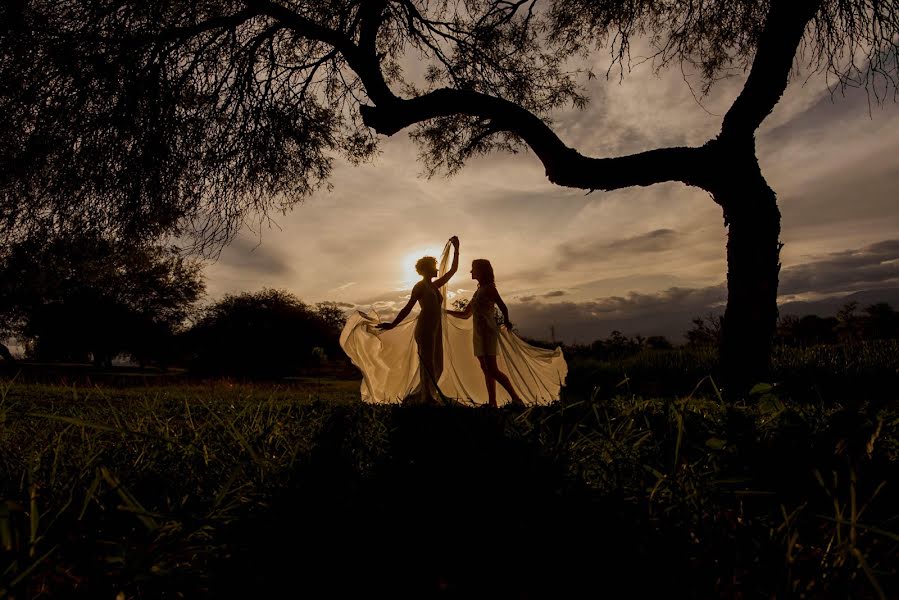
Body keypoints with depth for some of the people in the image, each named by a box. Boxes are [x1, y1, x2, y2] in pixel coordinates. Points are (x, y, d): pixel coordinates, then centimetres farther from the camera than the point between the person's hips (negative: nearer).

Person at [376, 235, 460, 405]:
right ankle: (427, 400, -8)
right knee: (428, 365, -10)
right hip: (425, 329, -8)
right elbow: (408, 308, -7)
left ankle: (429, 396, 19)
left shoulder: (435, 285, 18)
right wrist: (392, 324, -15)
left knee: (437, 367, 9)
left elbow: (453, 270, 22)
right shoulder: (420, 286, -3)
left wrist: (456, 249, 20)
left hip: (436, 329, 8)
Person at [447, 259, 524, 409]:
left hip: (488, 332, -9)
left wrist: (506, 321, -22)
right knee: (486, 370, 5)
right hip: (479, 334, 9)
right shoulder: (478, 291, 20)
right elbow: (465, 314, 26)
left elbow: (503, 307, -12)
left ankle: (516, 400, -13)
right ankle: (492, 403, 5)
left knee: (492, 370, -15)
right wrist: (446, 311, 24)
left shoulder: (489, 287, -4)